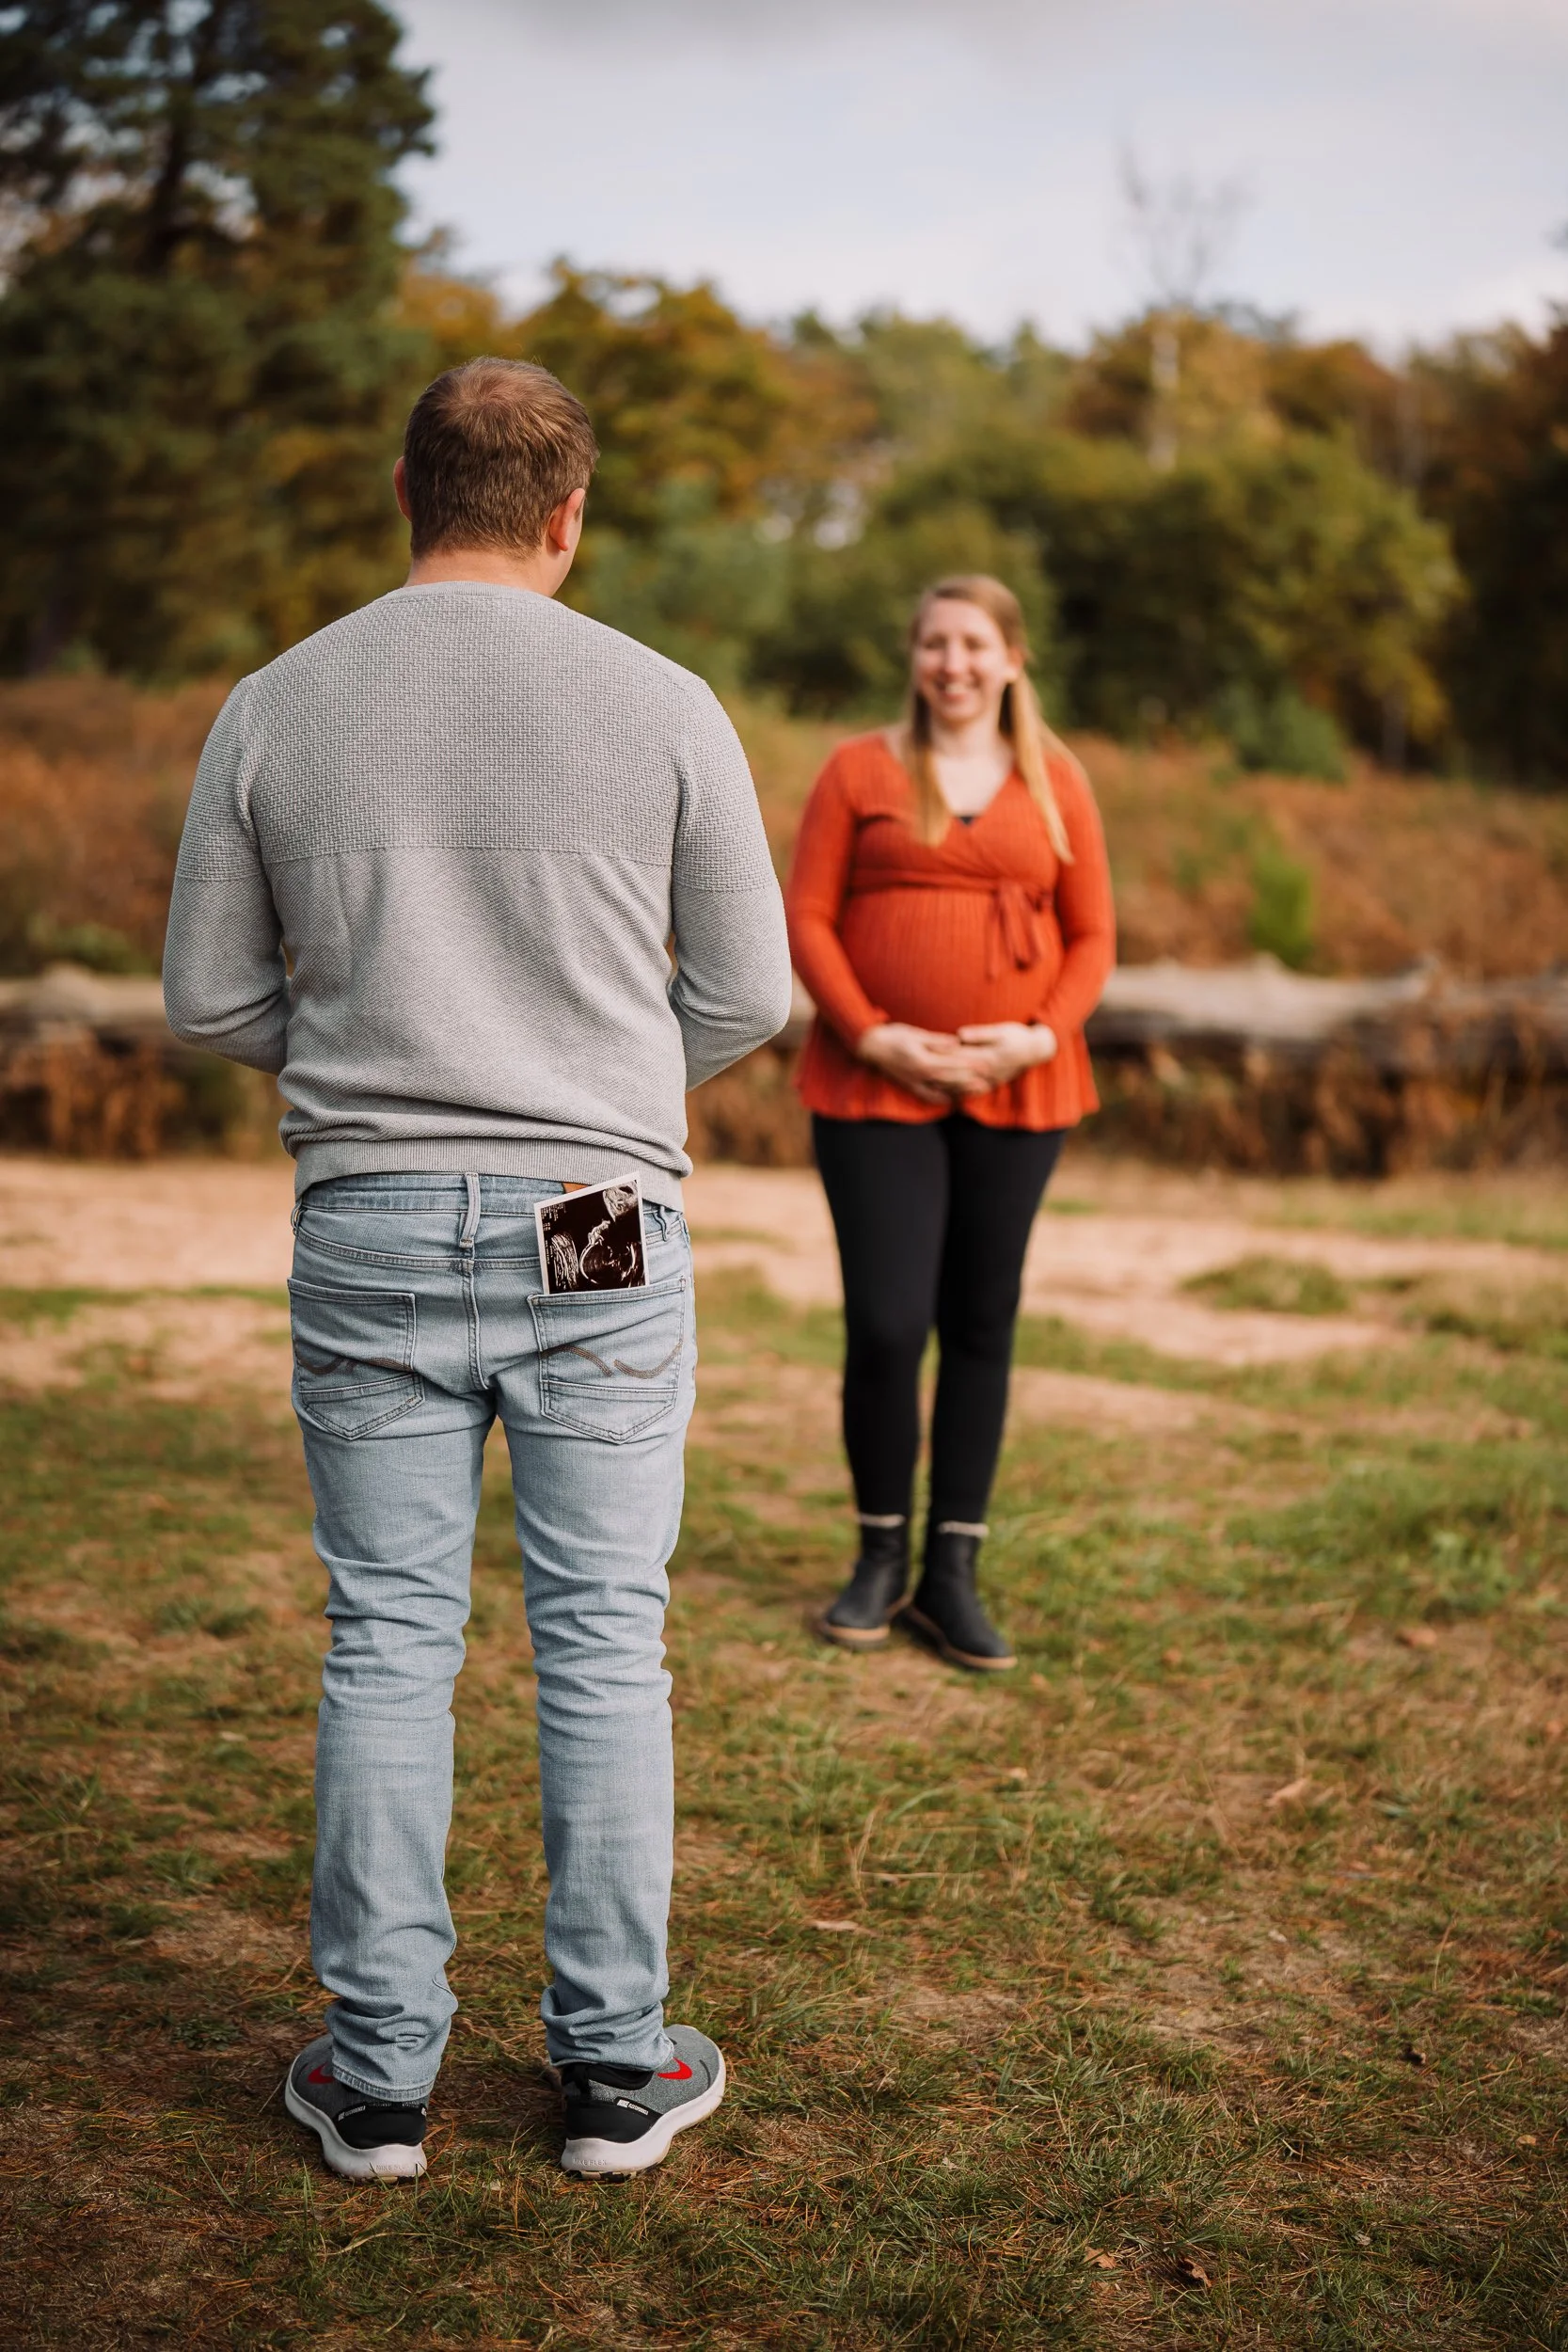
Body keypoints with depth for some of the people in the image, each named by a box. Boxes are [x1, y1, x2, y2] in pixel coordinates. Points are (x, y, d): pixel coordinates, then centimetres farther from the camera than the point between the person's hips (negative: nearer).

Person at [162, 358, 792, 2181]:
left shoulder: (274, 709, 2)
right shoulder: (661, 708, -3)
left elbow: (208, 1001, 6)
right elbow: (746, 997, 2)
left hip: (367, 1224, 2)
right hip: (598, 1227, -1)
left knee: (386, 1644, 9)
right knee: (603, 1645, 7)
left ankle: (378, 2073, 17)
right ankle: (617, 2067, 17)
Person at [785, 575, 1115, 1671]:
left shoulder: (1057, 784, 9)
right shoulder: (860, 770, 5)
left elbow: (1093, 936, 8)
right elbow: (807, 917, 0)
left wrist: (1039, 1036, -9)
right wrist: (872, 1035, -12)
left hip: (1015, 1090, 2)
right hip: (875, 1087, -2)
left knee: (981, 1326, 5)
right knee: (886, 1325, -7)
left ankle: (952, 1573, 15)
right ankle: (882, 1557, 14)